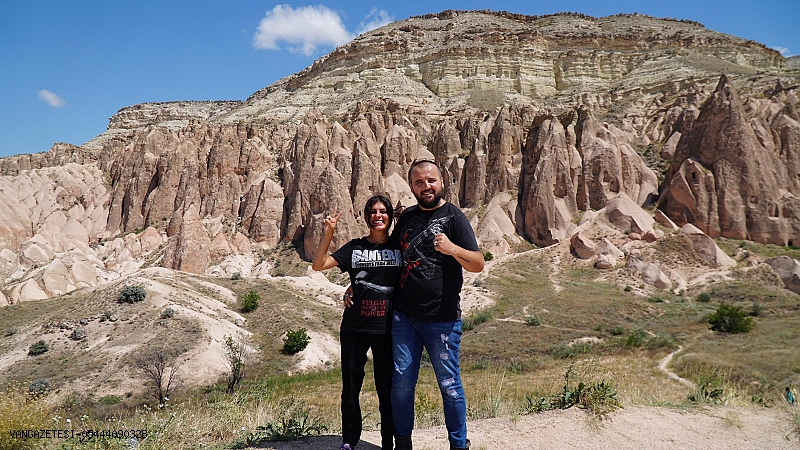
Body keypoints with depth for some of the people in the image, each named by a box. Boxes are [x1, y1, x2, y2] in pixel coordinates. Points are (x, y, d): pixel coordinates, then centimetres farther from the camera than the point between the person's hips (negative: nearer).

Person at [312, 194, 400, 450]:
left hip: (387, 327, -1)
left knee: (387, 387, 5)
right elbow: (318, 264, -2)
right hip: (355, 327, 1)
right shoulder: (355, 247, 6)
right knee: (351, 385, 7)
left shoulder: (400, 247, 6)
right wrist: (328, 232, -10)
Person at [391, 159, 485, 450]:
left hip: (442, 319, -4)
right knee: (402, 381, 9)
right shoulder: (407, 216, 10)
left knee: (449, 384, 5)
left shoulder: (453, 216, -5)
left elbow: (478, 264, -12)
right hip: (403, 316, 5)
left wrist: (452, 248, -32)